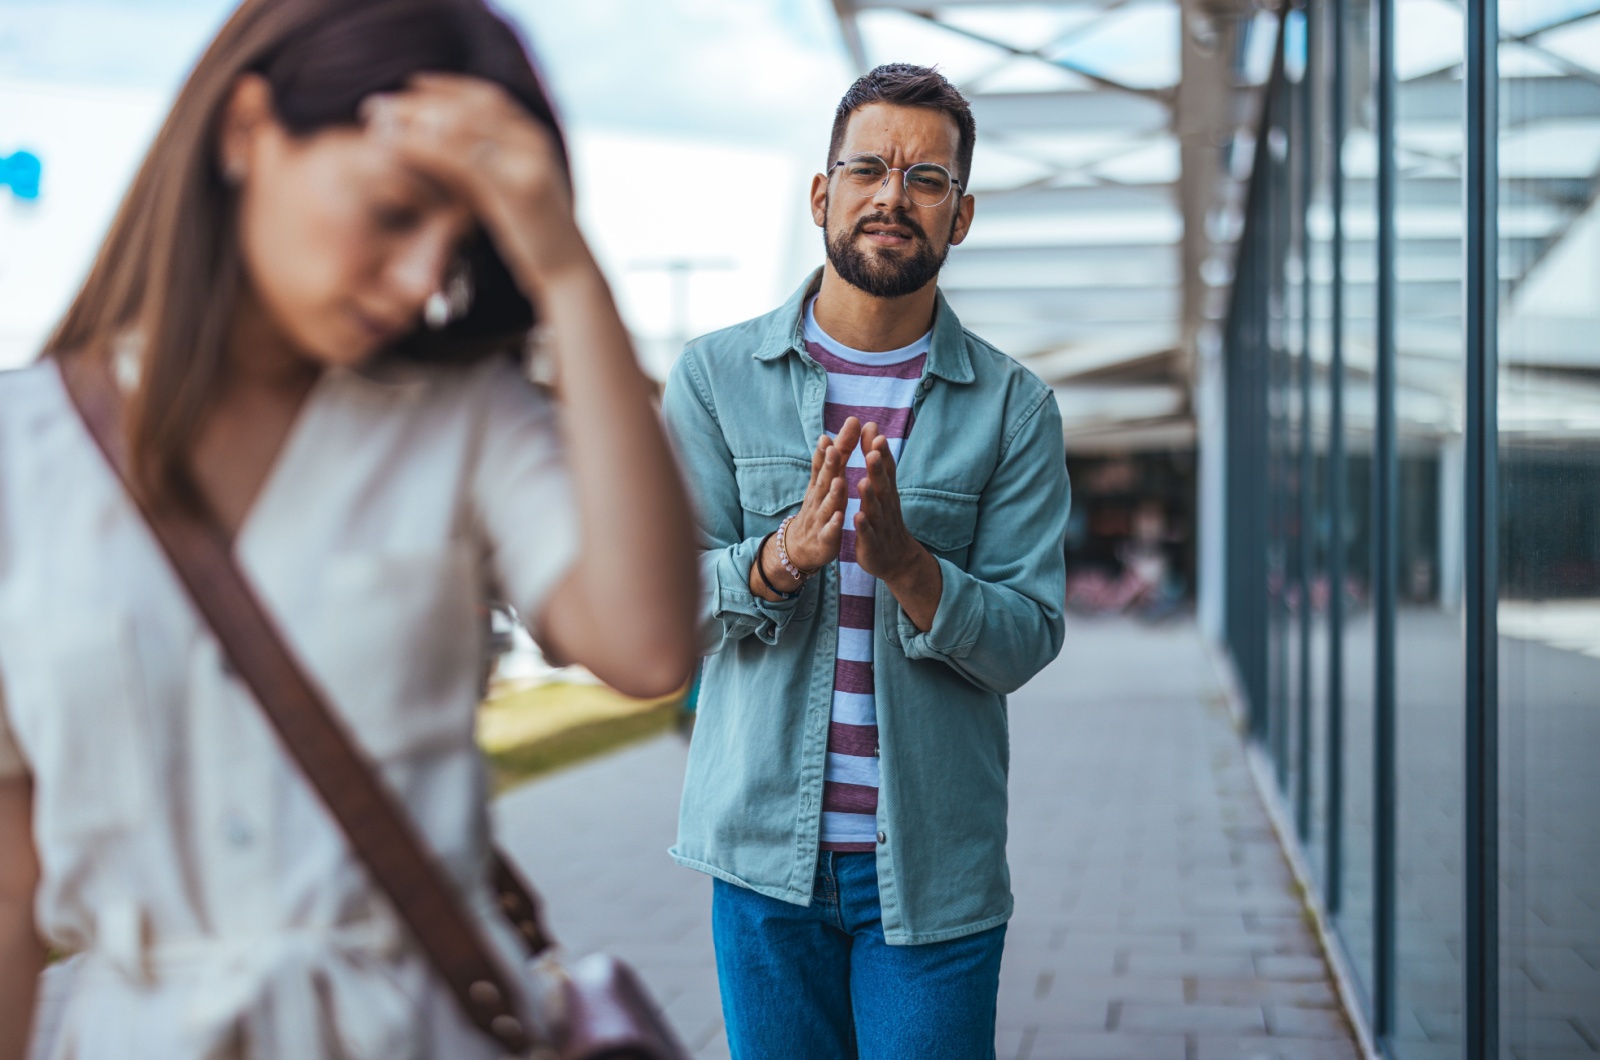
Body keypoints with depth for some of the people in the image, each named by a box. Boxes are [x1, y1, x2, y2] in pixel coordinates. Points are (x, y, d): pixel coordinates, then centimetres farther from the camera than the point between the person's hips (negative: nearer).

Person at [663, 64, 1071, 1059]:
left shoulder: (1014, 407, -1)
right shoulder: (716, 376, 1)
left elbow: (1026, 641, -6)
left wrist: (904, 562, -24)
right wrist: (784, 554, -24)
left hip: (936, 865, -1)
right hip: (766, 851, 1)